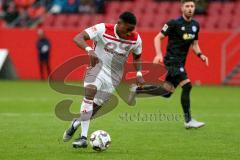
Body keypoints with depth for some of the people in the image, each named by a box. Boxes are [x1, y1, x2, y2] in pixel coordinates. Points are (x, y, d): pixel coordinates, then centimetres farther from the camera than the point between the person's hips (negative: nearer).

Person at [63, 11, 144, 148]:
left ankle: (76, 123, 29)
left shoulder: (135, 39, -6)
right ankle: (83, 137, -29)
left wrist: (139, 74, -1)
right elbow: (78, 38, -27)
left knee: (96, 106, -4)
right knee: (90, 91, -31)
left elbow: (137, 56, 15)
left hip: (114, 75, 3)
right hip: (98, 66, -3)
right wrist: (89, 50, -46)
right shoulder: (103, 29, -18)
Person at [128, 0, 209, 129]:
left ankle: (137, 90, 28)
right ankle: (188, 121, -13)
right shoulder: (174, 23, -12)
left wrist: (200, 55, 1)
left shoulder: (195, 25, 9)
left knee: (166, 92, 10)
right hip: (172, 60, -8)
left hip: (180, 62, 8)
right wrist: (159, 54, -22)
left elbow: (194, 44, 20)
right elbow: (158, 38, -8)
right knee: (187, 86, -19)